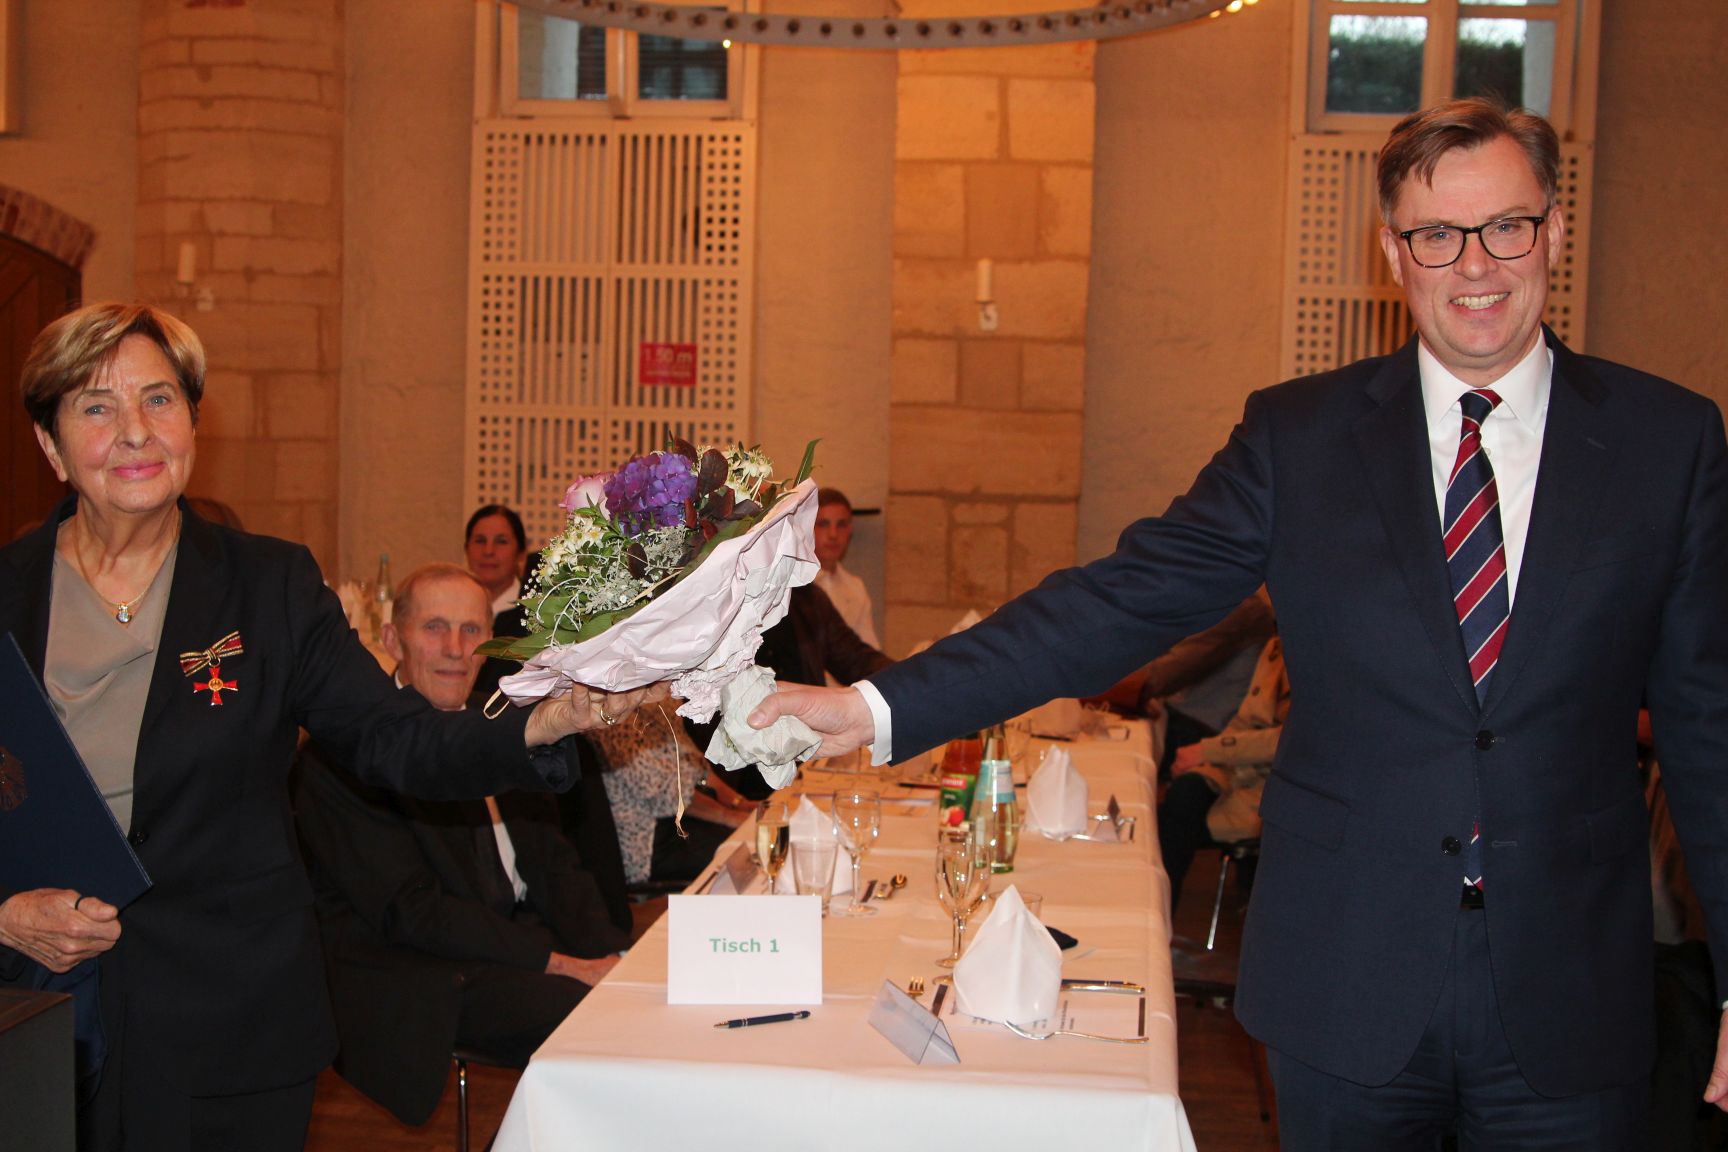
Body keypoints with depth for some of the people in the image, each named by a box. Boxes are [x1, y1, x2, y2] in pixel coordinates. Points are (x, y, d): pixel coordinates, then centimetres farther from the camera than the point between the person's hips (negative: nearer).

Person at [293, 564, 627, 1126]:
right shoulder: (340, 756, -9)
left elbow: (553, 863, 13)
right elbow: (408, 910, -15)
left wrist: (610, 953, -6)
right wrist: (555, 962, -20)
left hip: (525, 940, 7)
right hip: (423, 985, -7)